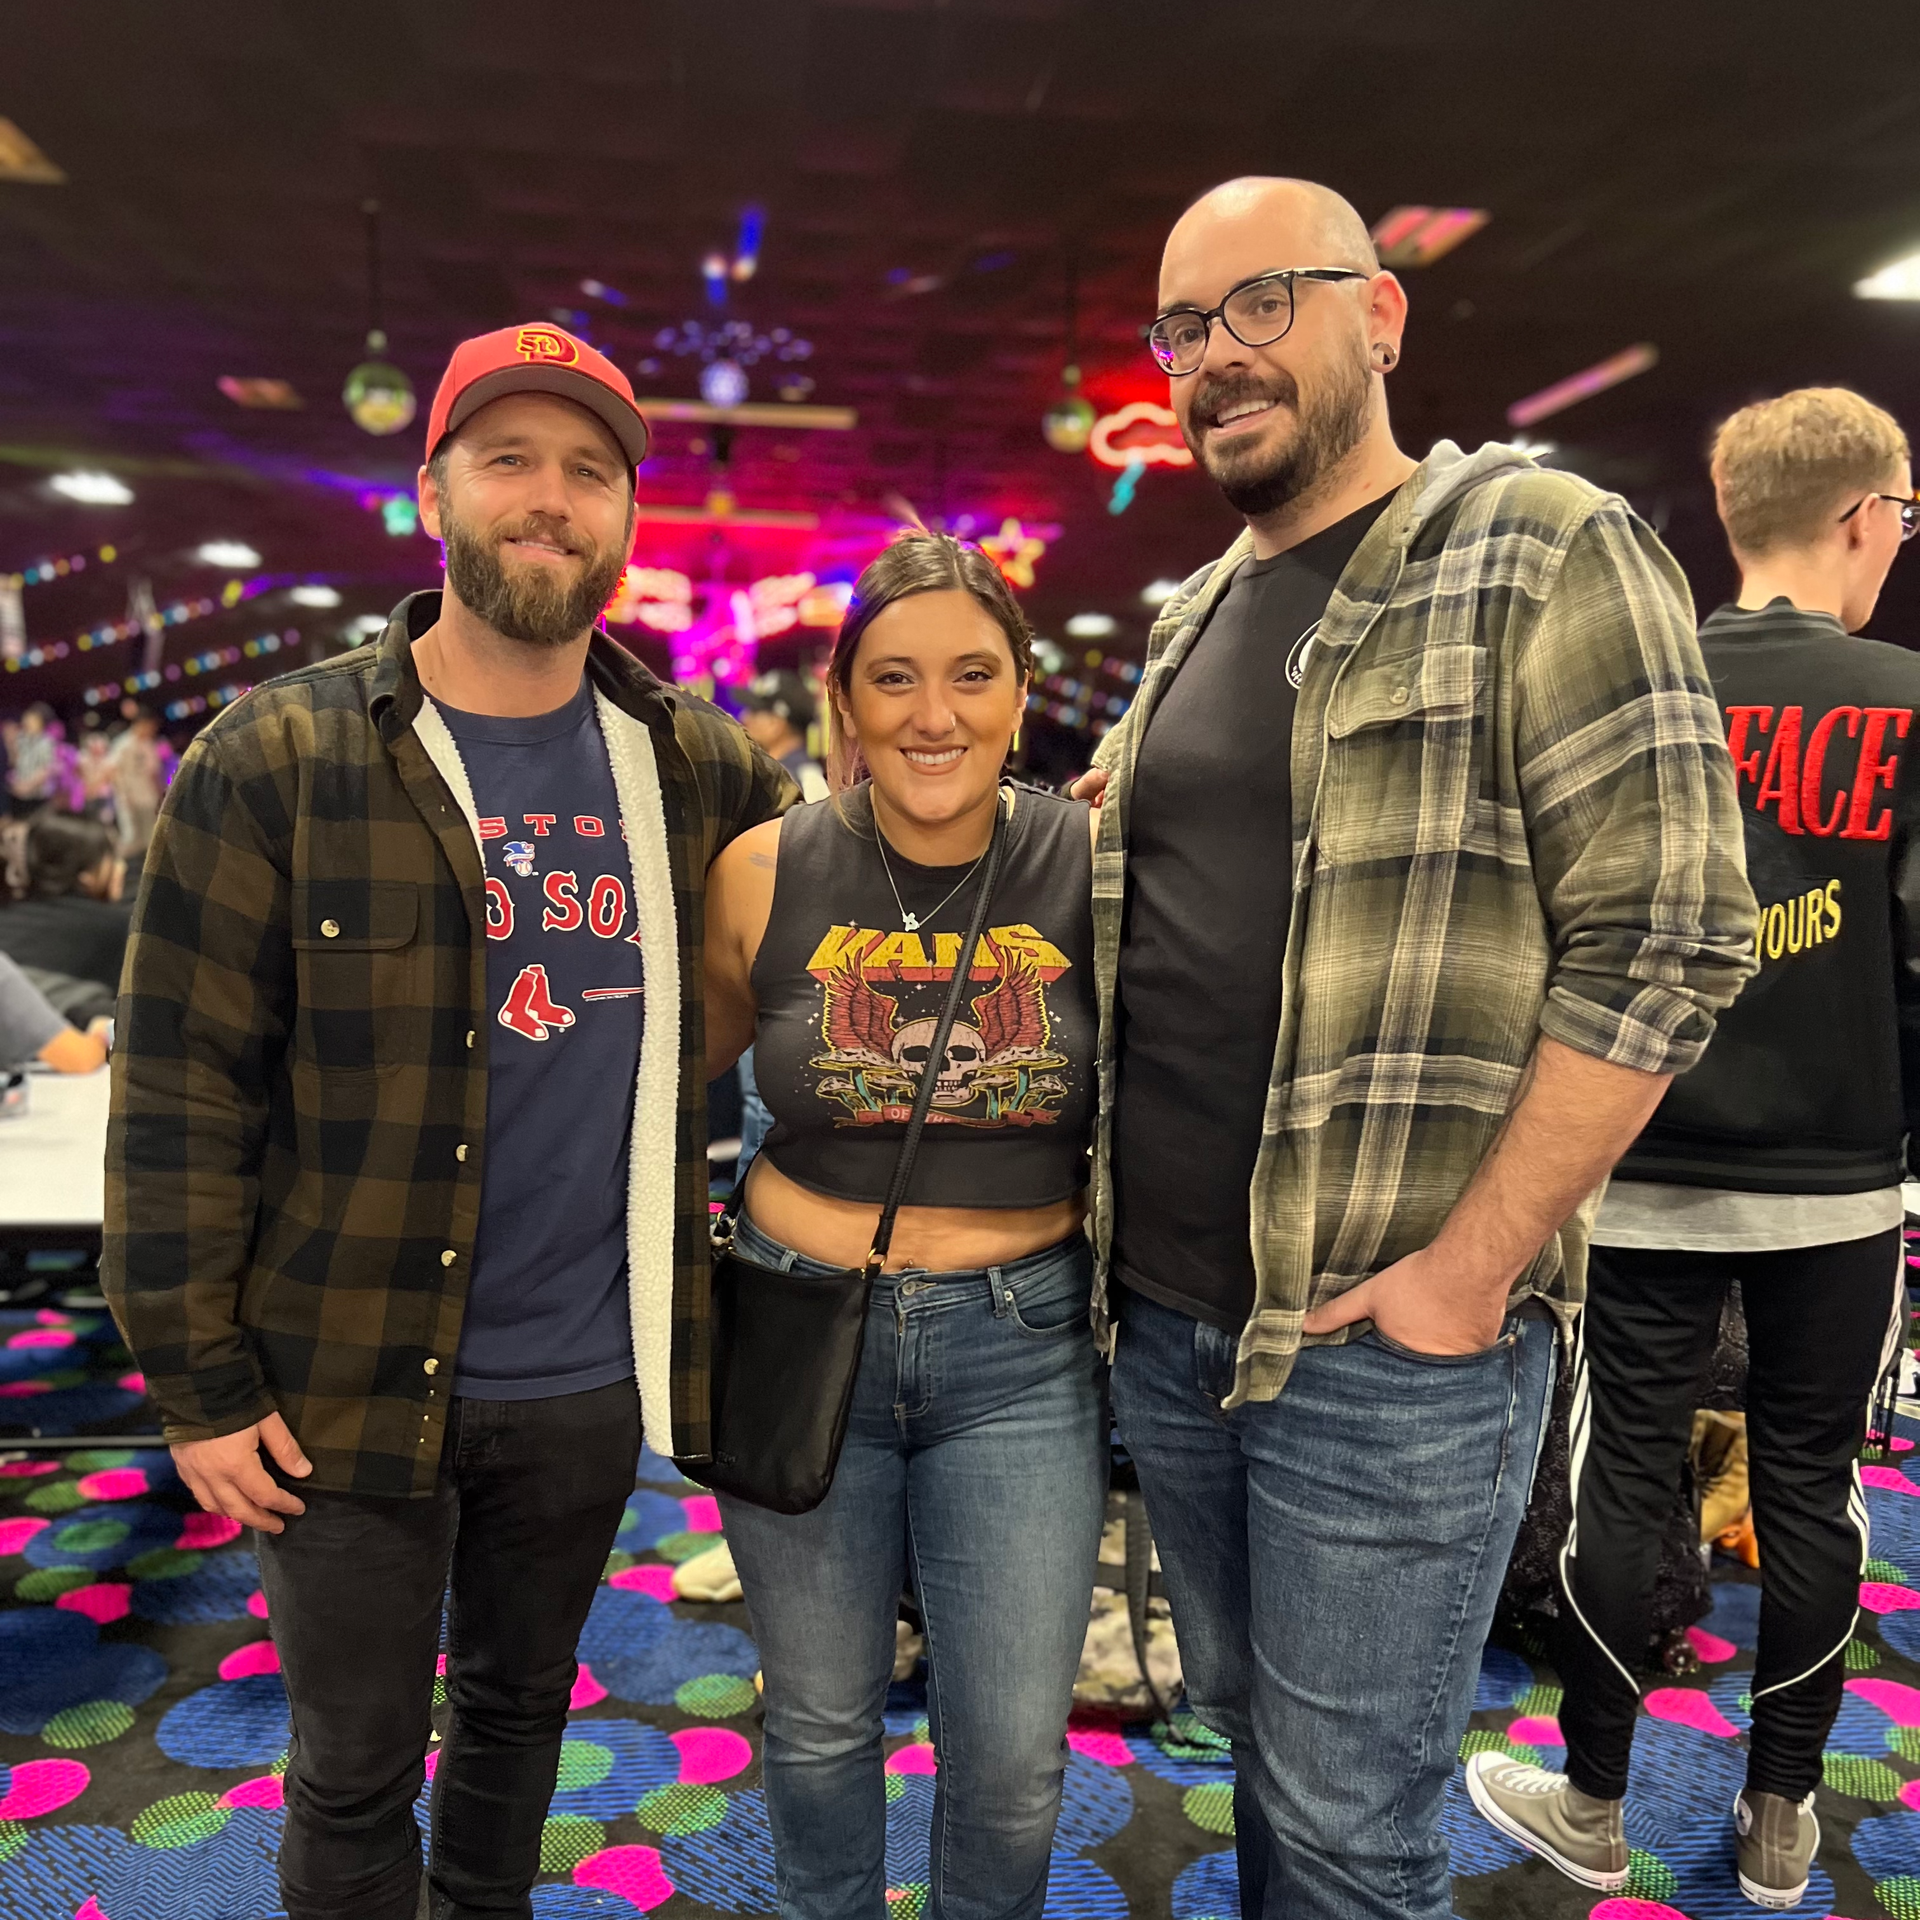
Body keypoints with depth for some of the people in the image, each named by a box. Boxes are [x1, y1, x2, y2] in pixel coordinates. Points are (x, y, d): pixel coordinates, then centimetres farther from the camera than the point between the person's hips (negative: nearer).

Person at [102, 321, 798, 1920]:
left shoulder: (698, 766, 0)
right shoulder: (278, 761, -10)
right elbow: (180, 1090, -9)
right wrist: (201, 1383, -9)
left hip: (591, 1372, 3)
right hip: (353, 1373, -3)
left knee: (521, 1705, 25)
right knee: (356, 1775, 14)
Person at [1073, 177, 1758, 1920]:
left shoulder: (1544, 552, -8)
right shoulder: (1195, 622, 13)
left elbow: (1663, 935, -15)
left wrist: (1469, 1268, -17)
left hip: (1385, 1342, -6)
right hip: (1163, 1318, 6)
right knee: (1246, 1729, 23)